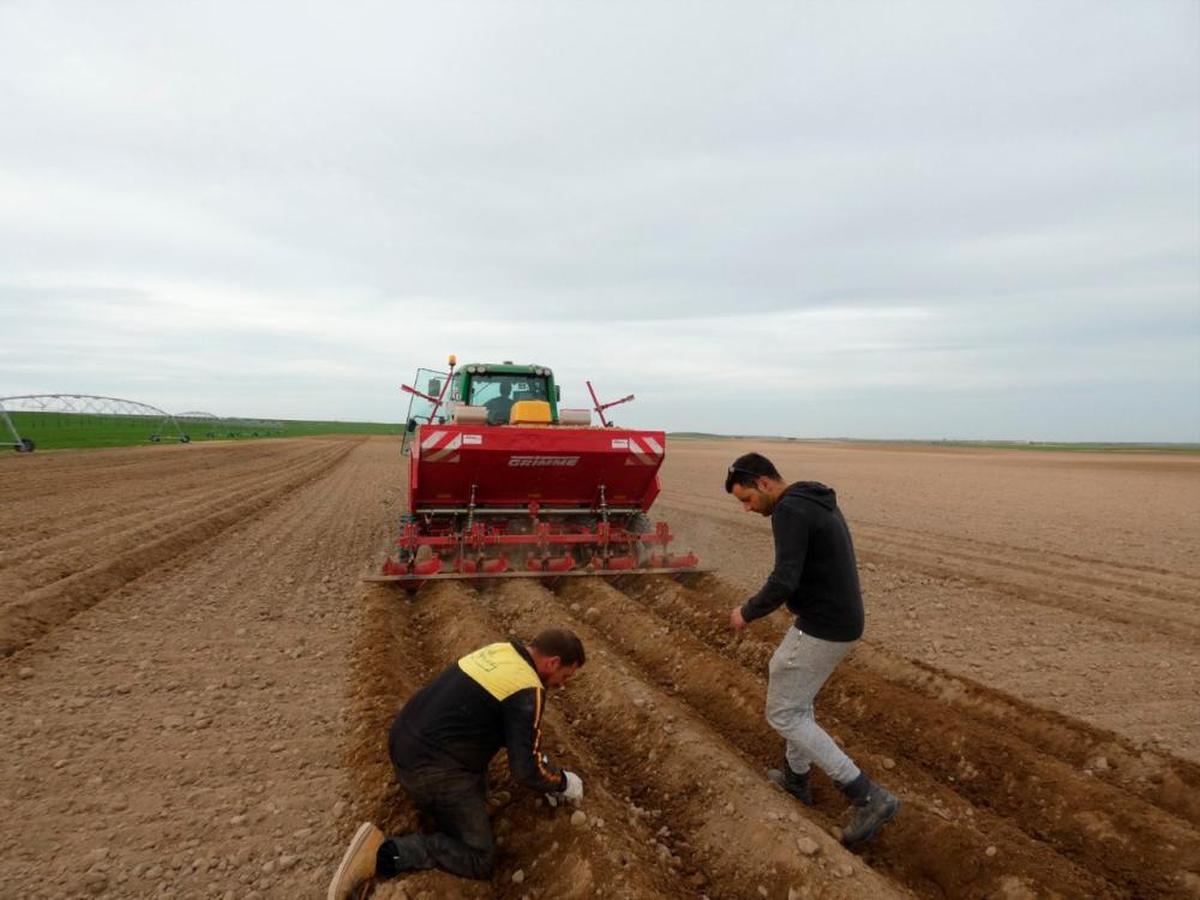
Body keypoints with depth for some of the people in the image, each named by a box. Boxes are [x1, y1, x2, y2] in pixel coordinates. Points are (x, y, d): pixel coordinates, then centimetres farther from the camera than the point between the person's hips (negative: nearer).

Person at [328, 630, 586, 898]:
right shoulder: (527, 690, -16)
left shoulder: (499, 651, 9)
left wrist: (537, 757, 23)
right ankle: (383, 853, -12)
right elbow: (526, 768, -14)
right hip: (430, 768, -9)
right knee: (480, 860, -2)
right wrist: (563, 782, 5)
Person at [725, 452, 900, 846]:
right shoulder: (818, 502, 12)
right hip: (839, 619, 10)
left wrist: (747, 612, -11)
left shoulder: (790, 511, -20)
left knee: (783, 714, 3)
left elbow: (783, 582, -27)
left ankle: (869, 797, 4)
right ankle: (797, 777, 39)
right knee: (794, 694, 27)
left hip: (822, 628, -10)